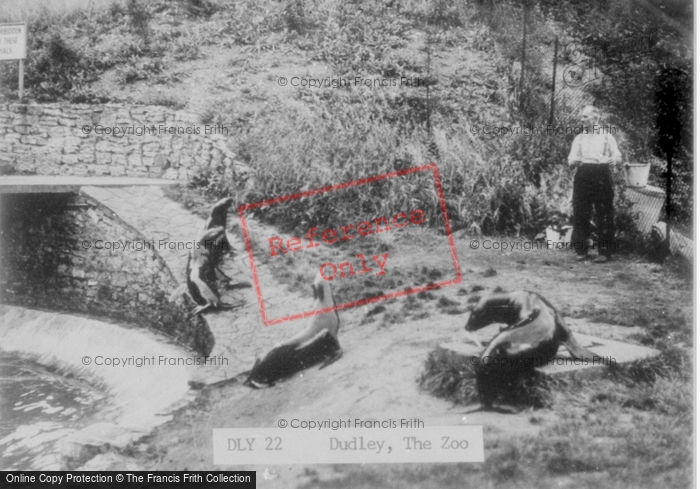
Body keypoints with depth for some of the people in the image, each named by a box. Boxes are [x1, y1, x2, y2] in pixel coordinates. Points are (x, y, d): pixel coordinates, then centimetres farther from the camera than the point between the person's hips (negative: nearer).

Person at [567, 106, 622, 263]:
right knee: (580, 214, -1)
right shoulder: (579, 138, 16)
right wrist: (575, 161, -12)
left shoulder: (606, 136, 9)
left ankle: (605, 251, 1)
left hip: (602, 175, -2)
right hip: (583, 176, 2)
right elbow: (571, 160, 11)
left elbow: (618, 157, 10)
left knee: (604, 215, -4)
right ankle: (581, 251, 7)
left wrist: (611, 160, -13)